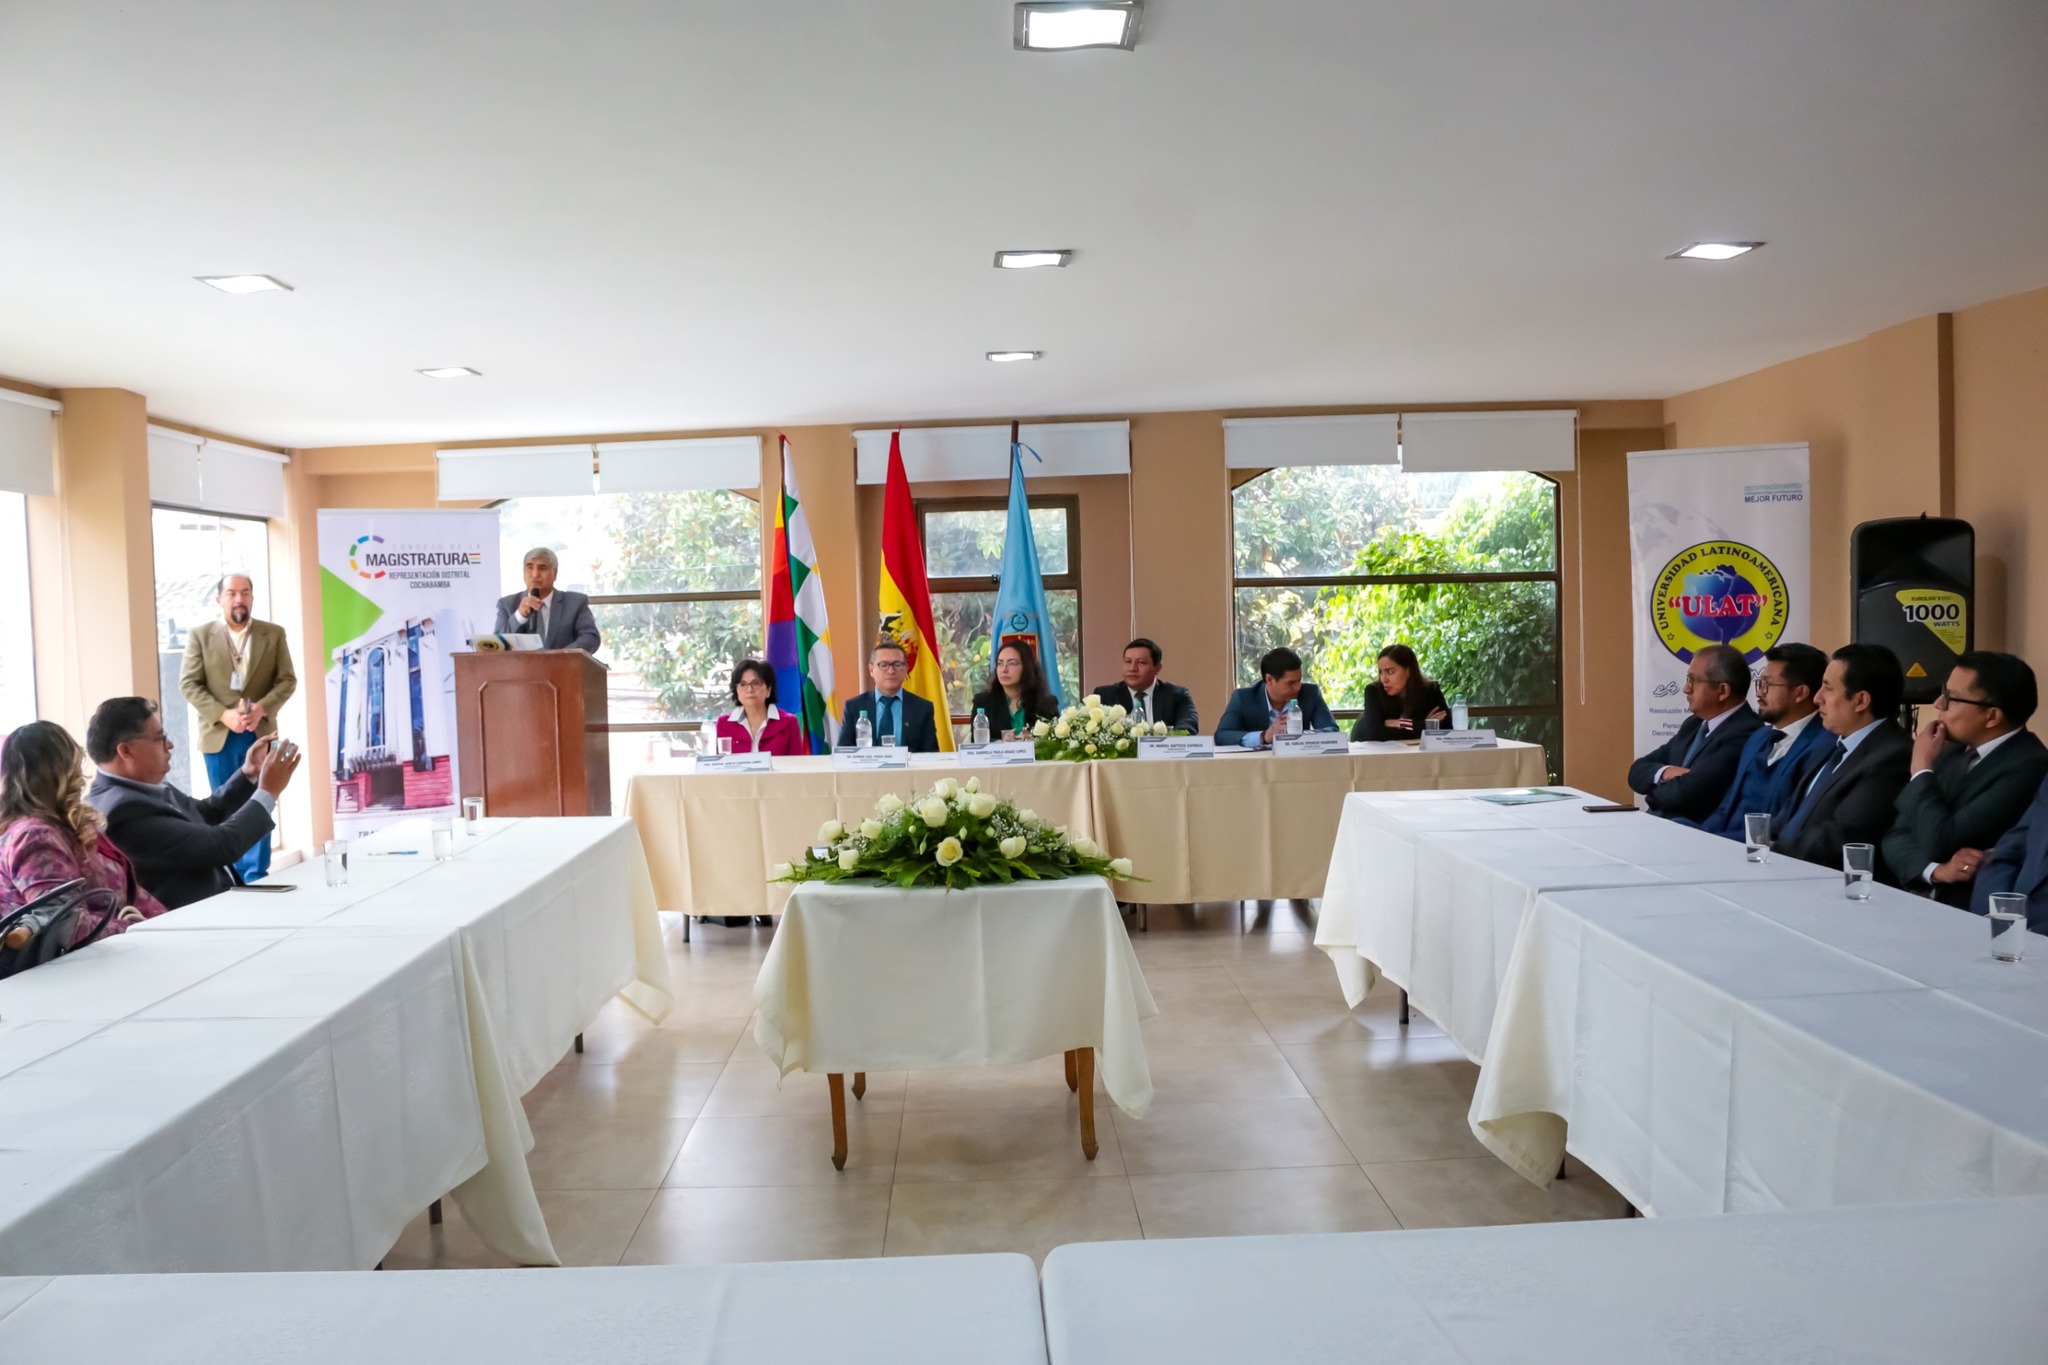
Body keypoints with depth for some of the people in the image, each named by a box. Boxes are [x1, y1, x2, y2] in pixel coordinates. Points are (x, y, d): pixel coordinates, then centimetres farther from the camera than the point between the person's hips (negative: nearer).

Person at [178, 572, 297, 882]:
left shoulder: (274, 634, 4)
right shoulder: (200, 635, 1)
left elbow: (287, 680, 1)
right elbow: (189, 684, -2)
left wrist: (262, 709, -16)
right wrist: (223, 714, -15)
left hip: (260, 733, 0)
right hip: (219, 734, 0)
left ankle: (256, 875, 8)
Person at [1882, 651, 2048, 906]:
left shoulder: (2026, 768, -15)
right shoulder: (1952, 752, 9)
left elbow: (1938, 844, -18)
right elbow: (1897, 837, 6)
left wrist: (1922, 770, -6)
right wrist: (1936, 870, -14)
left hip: (1974, 915, -7)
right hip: (1918, 900, 7)